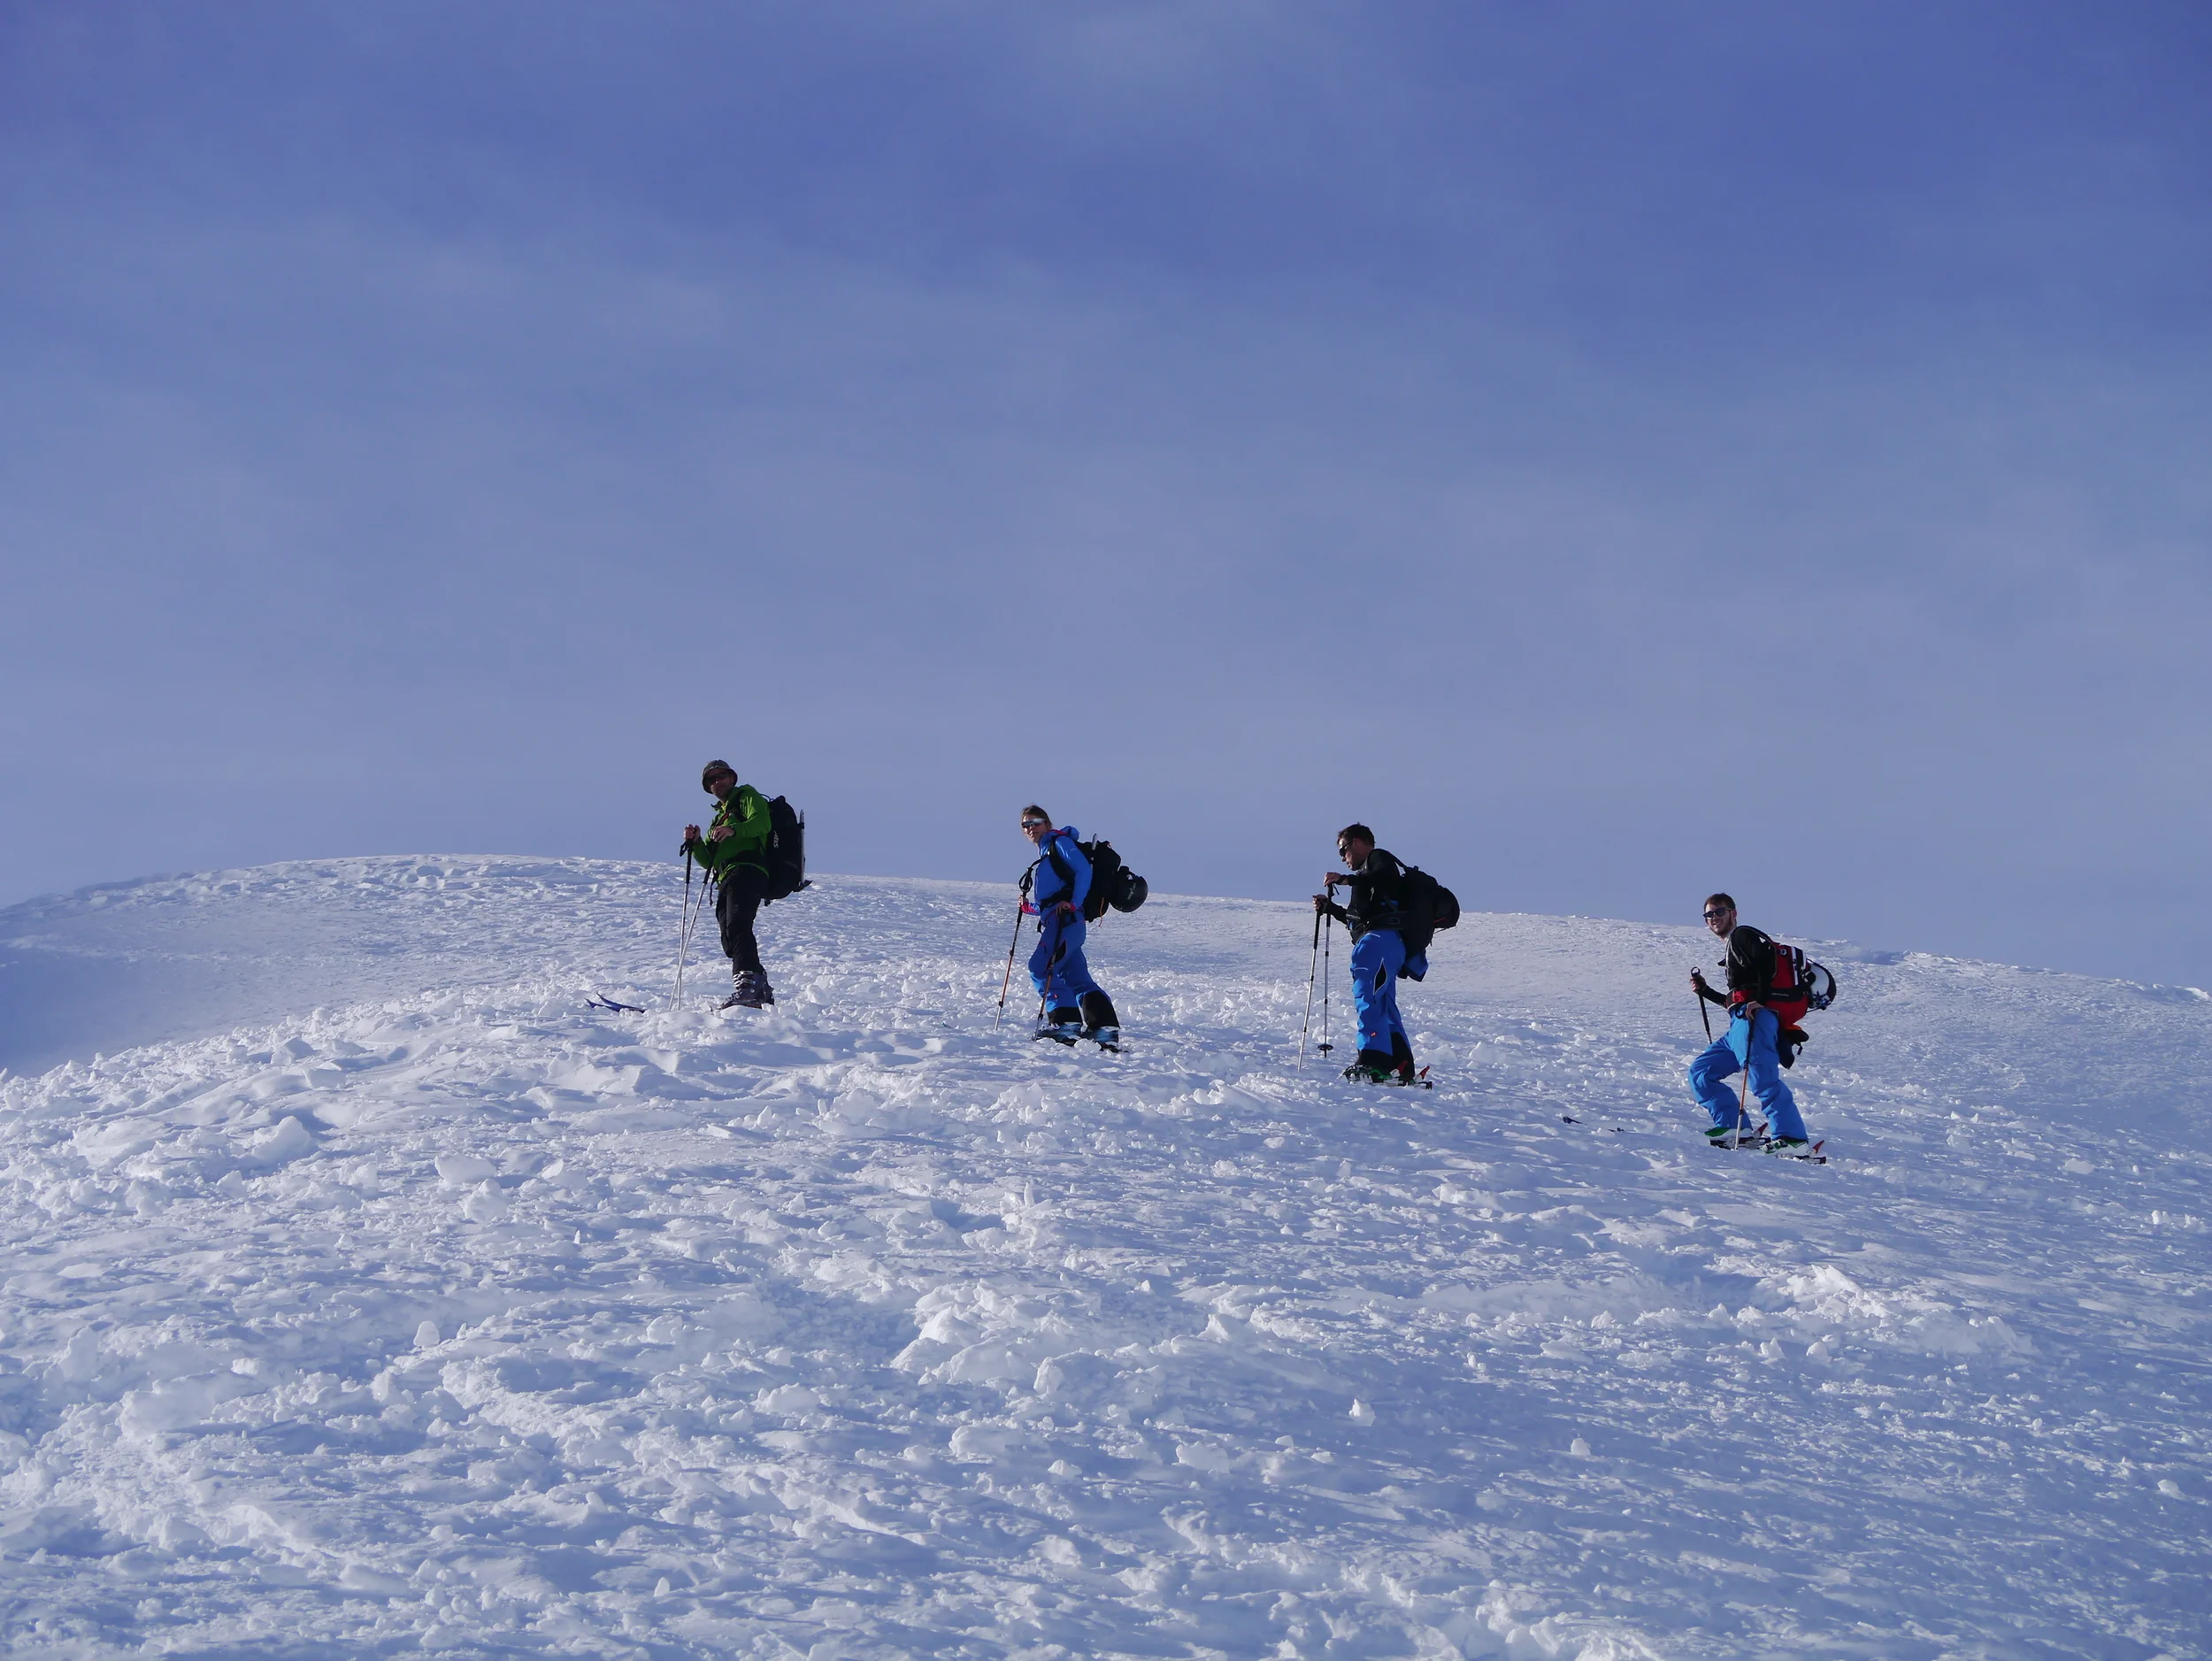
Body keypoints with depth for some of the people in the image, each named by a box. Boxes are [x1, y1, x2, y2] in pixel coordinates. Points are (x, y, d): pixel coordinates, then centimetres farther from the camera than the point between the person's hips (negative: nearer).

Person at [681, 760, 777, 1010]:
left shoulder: (747, 795, 14)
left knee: (737, 926, -28)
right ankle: (762, 992, 8)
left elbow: (761, 823, -8)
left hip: (747, 870, -9)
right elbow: (709, 861, 29)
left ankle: (748, 984, -44)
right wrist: (695, 843, 10)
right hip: (726, 881, 9)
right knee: (731, 942, 3)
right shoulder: (720, 817, 37)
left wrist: (734, 830, -26)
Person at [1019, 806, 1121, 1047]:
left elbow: (1083, 870, -13)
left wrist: (1073, 903, -21)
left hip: (1066, 919, -10)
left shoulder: (1060, 842, 2)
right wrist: (1031, 907, 16)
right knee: (1078, 979, 4)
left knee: (1040, 968, -17)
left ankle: (1065, 1022, -21)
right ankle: (1105, 1029, -1)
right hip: (1056, 922, 10)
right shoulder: (1045, 852, 29)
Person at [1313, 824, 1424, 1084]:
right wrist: (1329, 907, 29)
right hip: (1384, 942, 11)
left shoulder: (1379, 858, 8)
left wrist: (1346, 879, -18)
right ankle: (1403, 1069, 6)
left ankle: (1373, 1061, -37)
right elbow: (1357, 918, 37)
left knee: (1367, 996, -23)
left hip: (1380, 939, -11)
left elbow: (1389, 877, -17)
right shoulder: (1368, 873, 36)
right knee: (1385, 1007, 9)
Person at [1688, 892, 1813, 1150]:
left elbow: (1767, 954, -17)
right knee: (1700, 1072, 10)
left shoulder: (1742, 935, 4)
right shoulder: (1733, 945, 32)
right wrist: (1704, 991, 26)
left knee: (1762, 1080, -22)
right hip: (1739, 1024, 11)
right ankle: (1736, 1128, 0)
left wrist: (1761, 999, -22)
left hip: (1753, 1019, -11)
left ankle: (1790, 1136, -27)